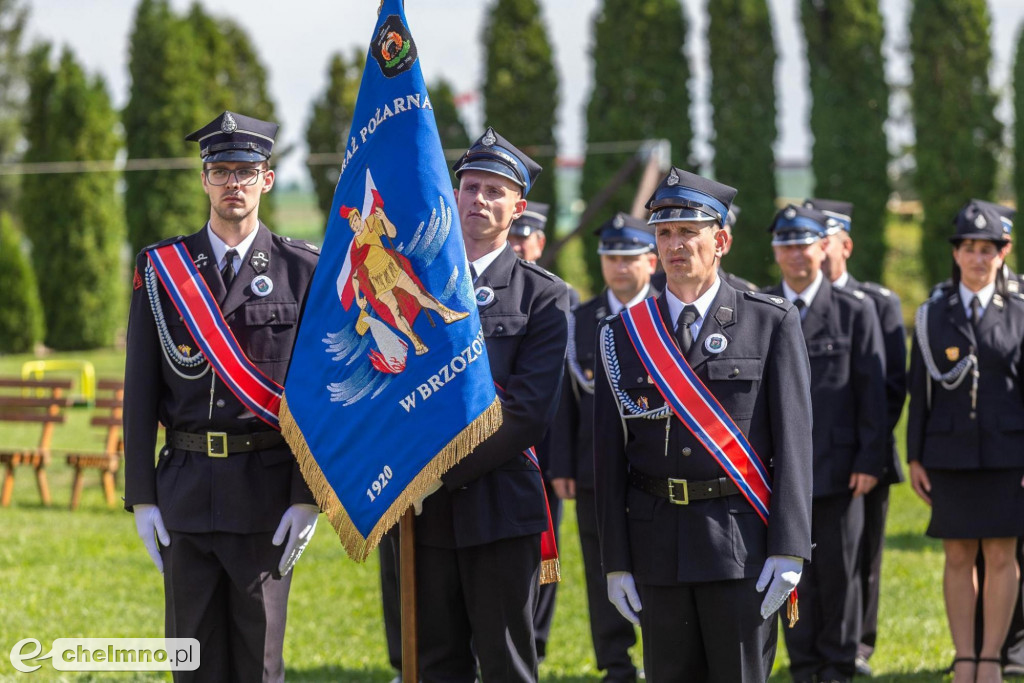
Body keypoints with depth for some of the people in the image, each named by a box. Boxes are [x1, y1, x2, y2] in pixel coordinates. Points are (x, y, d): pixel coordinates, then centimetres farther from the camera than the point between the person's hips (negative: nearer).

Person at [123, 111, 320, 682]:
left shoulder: (303, 271, 1)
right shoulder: (160, 269, 6)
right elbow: (140, 391, 6)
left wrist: (309, 498, -7)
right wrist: (142, 497, 1)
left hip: (267, 489, -2)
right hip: (186, 488, 2)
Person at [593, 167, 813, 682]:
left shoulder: (772, 324, 2)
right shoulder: (623, 336, 8)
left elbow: (792, 441, -3)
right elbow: (609, 455, 7)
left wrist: (788, 550, -11)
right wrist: (616, 561, 1)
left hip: (742, 541, -3)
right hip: (658, 539, 3)